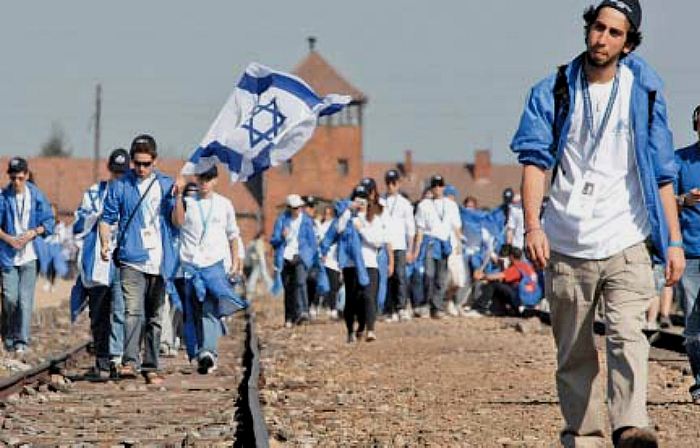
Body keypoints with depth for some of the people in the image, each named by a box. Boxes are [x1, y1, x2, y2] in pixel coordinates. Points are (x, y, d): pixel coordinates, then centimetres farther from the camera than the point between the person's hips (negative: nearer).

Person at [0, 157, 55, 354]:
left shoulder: (36, 195, 1)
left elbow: (48, 222, 6)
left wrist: (33, 232, -10)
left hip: (29, 256, 1)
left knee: (25, 299, -6)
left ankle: (21, 341, -3)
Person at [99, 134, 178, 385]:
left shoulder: (166, 184, 9)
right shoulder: (120, 186, 4)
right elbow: (107, 218, 5)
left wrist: (178, 198, -13)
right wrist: (105, 244, -12)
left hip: (159, 261, 3)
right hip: (132, 260, -3)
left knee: (154, 317, 9)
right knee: (133, 312, -19)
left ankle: (151, 367, 16)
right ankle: (130, 362, -27)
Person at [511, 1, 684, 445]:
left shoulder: (644, 93, 7)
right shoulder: (553, 92, 6)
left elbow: (662, 173, 10)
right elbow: (536, 159, -2)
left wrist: (674, 240, 4)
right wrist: (533, 226, -16)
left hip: (626, 245, -1)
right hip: (567, 246, 2)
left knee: (627, 333, -21)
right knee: (574, 353, 5)